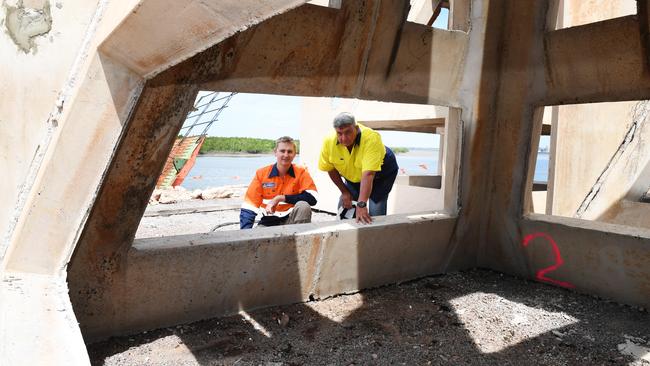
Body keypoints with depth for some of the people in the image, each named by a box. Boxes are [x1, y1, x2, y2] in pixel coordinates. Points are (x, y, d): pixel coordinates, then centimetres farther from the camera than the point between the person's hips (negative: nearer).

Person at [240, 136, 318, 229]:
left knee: (303, 206, -29)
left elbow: (311, 198, -20)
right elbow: (248, 208, -3)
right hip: (269, 223, 0)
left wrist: (281, 198, -22)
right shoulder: (261, 173, -1)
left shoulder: (301, 173, -4)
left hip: (292, 221, 0)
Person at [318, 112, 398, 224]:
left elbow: (368, 174, -46)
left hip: (381, 173, -4)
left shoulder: (371, 138, -39)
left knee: (375, 214, -15)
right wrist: (344, 192, -6)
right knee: (343, 209, 3)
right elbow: (331, 169, -7)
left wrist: (361, 204, -53)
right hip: (353, 177, 4)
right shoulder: (329, 142, -25)